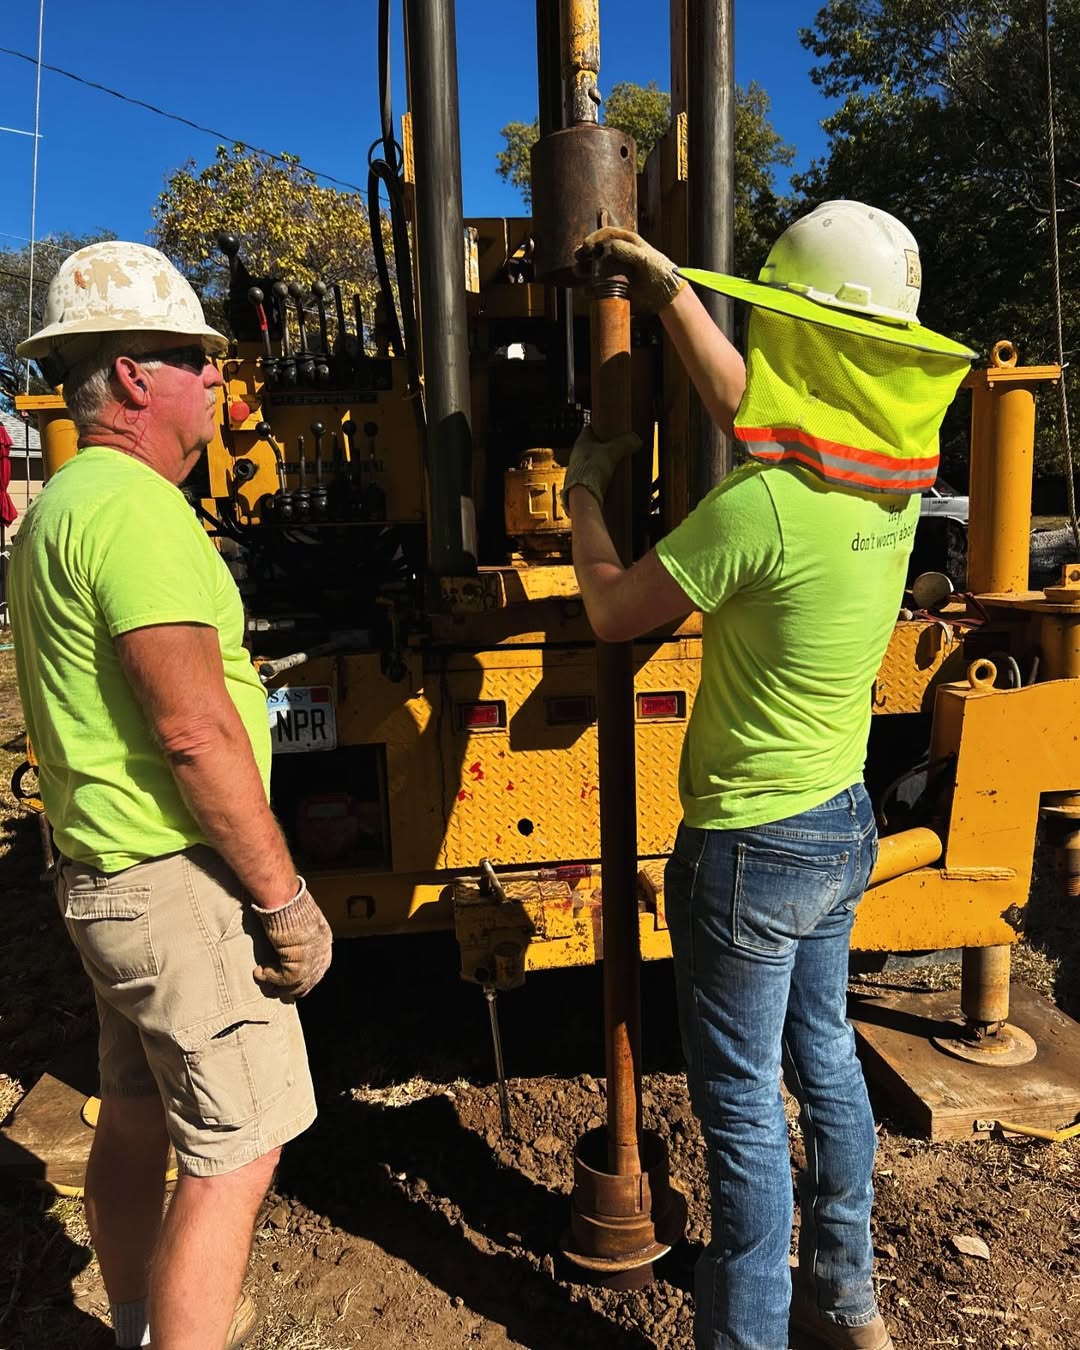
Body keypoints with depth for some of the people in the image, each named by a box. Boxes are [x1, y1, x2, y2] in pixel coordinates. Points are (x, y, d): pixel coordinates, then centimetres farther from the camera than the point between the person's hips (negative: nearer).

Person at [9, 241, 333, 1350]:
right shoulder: (134, 507, -19)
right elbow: (196, 732, -25)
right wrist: (285, 898, -17)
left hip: (99, 872, 10)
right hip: (178, 884, -10)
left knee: (134, 1122, 22)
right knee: (233, 1153, 2)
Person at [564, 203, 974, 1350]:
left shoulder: (764, 505, -26)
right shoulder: (894, 479, 0)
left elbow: (612, 612, -14)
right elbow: (741, 403, 14)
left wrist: (584, 496, 2)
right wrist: (664, 281, 20)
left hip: (752, 844, -9)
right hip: (845, 824, 9)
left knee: (742, 1105, 9)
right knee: (823, 1059, 24)